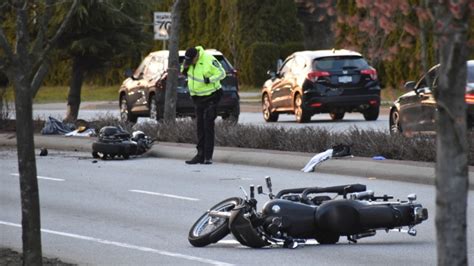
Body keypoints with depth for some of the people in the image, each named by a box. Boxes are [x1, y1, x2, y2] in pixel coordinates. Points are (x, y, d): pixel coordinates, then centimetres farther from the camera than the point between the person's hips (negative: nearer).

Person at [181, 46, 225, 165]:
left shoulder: (209, 60, -20)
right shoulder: (188, 60, -1)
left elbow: (222, 73, -16)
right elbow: (184, 73, 13)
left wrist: (210, 79, -28)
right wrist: (184, 68, -9)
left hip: (210, 97, -7)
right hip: (198, 97, 7)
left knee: (208, 126, -9)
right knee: (199, 126, 8)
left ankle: (208, 156, -8)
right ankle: (201, 155, 11)